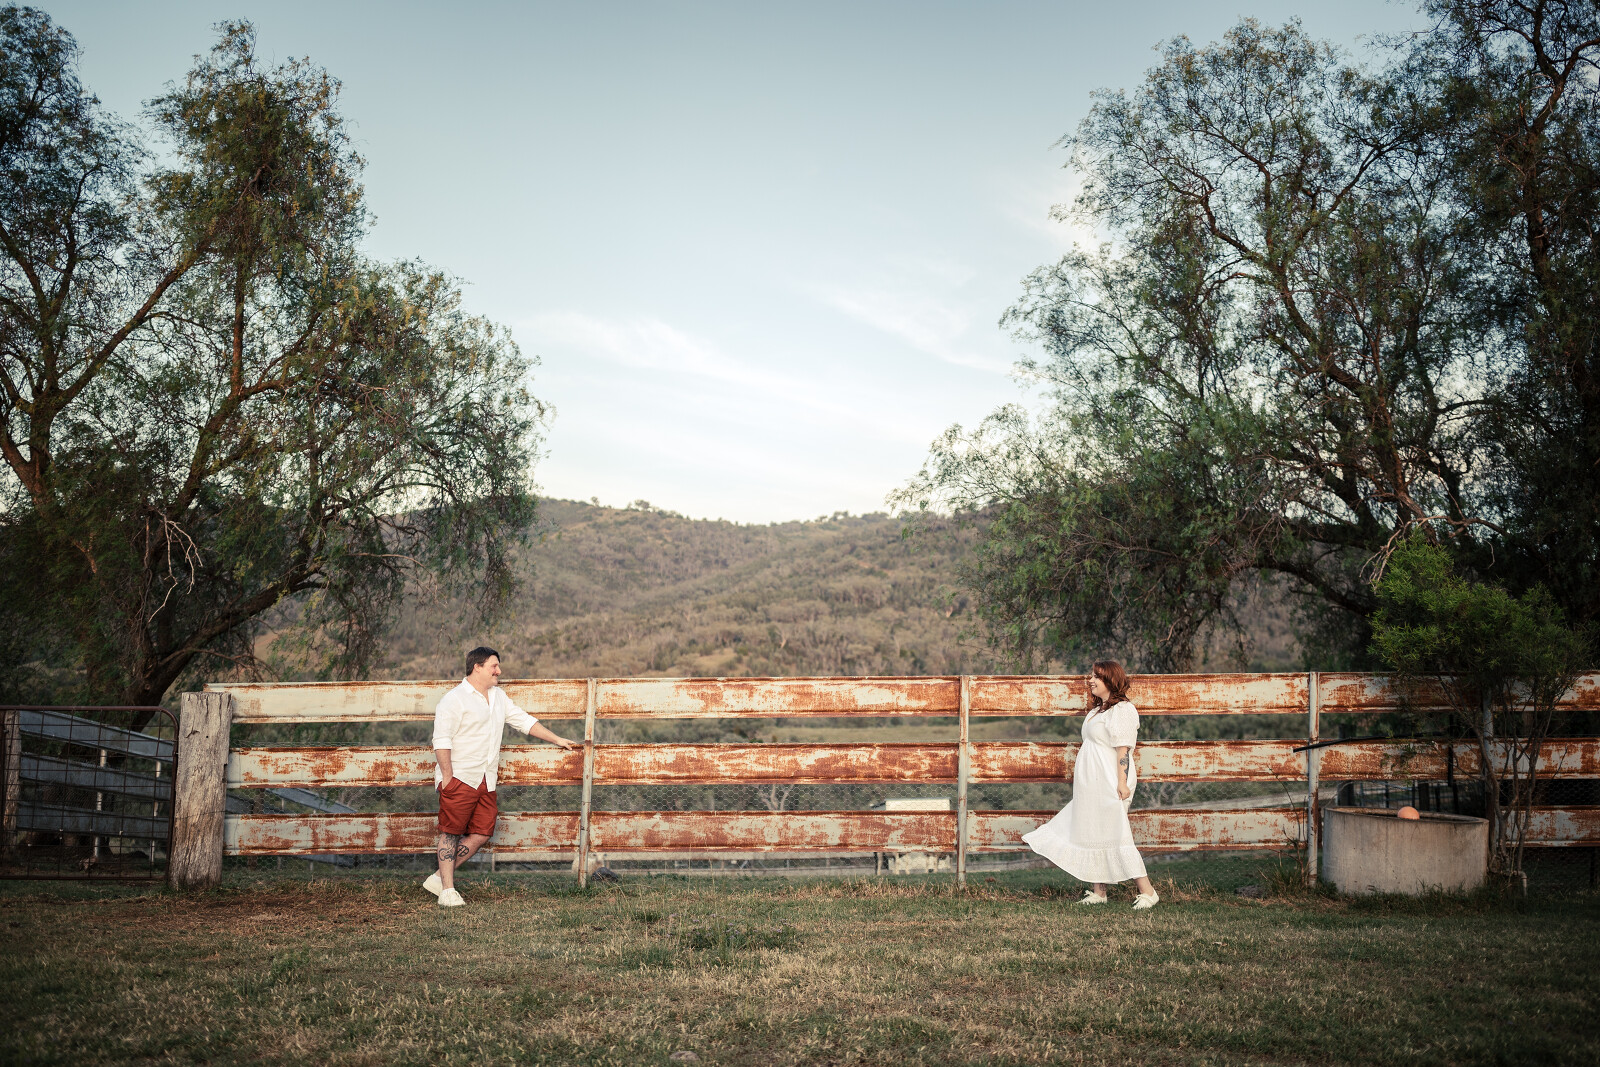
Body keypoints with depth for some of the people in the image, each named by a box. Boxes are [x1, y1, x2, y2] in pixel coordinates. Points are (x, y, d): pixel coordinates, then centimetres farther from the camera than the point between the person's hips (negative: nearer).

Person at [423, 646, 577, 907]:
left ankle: (439, 877, 12)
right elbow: (441, 740, -13)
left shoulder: (499, 696, 17)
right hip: (459, 778, -7)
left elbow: (523, 720, 24)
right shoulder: (454, 699, -8)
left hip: (485, 782, 7)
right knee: (451, 832, -3)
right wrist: (447, 775, -17)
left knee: (481, 833, 2)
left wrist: (557, 740, 23)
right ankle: (447, 890, 1)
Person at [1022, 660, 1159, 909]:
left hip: (1109, 785, -10)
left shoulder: (1122, 710, -12)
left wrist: (1122, 782, -24)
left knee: (1117, 836, -10)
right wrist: (1079, 771, 22)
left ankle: (1147, 891, -5)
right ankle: (1098, 892, 17)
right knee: (1093, 835, 11)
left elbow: (1123, 749, -19)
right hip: (1091, 785, 10)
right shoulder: (1098, 709, 17)